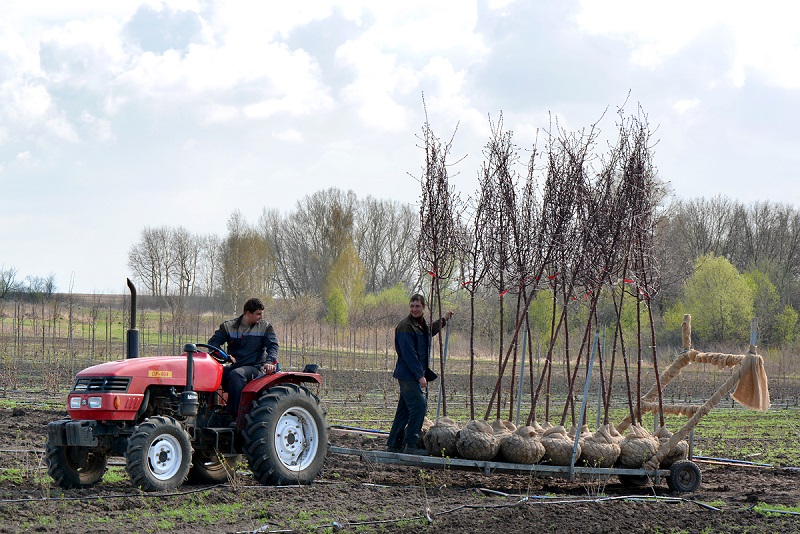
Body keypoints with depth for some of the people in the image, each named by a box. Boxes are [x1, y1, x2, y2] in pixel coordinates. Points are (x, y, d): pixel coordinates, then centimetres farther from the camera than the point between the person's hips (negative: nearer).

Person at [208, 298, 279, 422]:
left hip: (255, 367, -3)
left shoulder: (265, 327, 7)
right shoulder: (229, 326, 10)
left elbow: (273, 346, 0)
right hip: (235, 365, 3)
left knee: (236, 374, -36)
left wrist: (270, 362, -21)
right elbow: (213, 342, 7)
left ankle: (236, 415, -36)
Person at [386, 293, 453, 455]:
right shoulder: (405, 326, -16)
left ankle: (393, 444, 18)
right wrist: (420, 376, -22)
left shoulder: (421, 325, 13)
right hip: (408, 374, -10)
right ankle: (410, 445, -14)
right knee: (419, 405, -15)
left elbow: (429, 332, 40)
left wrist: (443, 320, 42)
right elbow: (409, 354, -20)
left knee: (404, 409, 12)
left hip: (415, 374, 10)